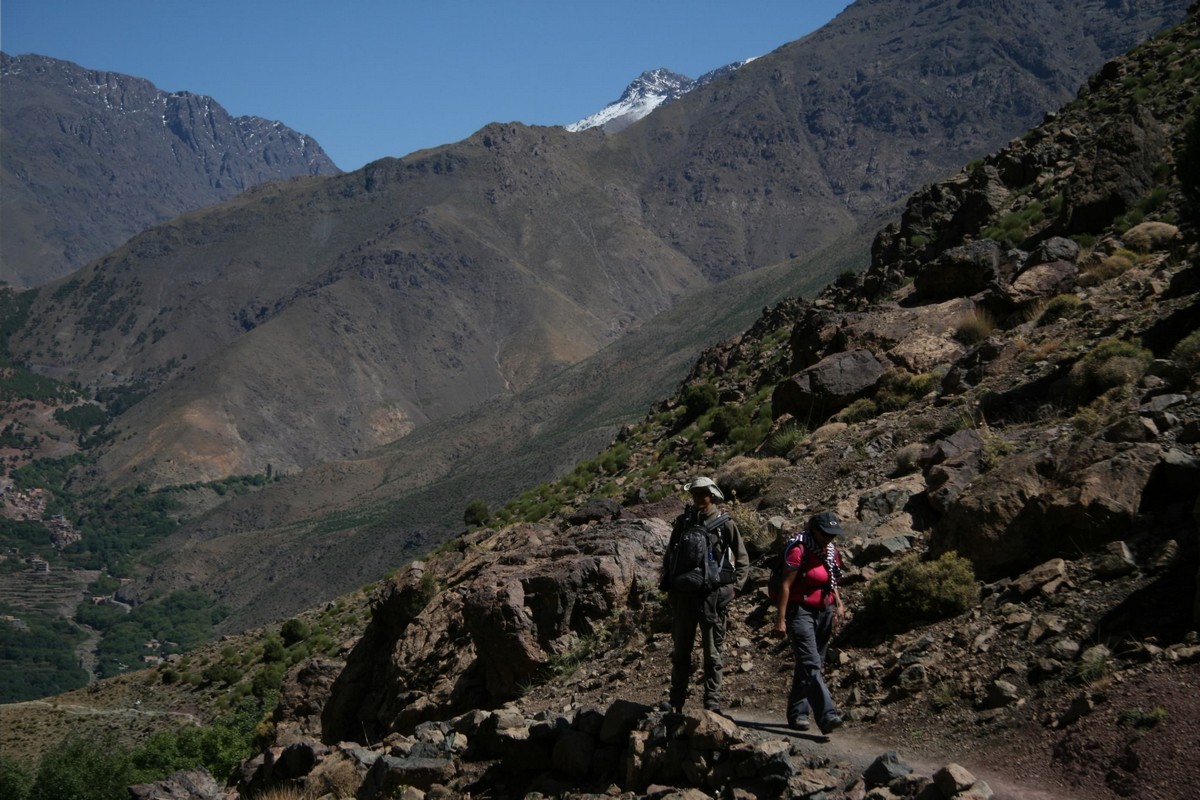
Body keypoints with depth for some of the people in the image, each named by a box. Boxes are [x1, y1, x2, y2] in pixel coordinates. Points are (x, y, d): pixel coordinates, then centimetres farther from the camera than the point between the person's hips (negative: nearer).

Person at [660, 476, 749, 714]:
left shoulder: (726, 525, -2)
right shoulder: (682, 522, 7)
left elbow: (743, 561, 5)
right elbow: (669, 557, 17)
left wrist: (733, 588, -4)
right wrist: (668, 585, 8)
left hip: (713, 596, -3)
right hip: (684, 595, 3)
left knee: (713, 653, 1)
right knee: (680, 650, 10)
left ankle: (712, 701, 6)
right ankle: (675, 701, 19)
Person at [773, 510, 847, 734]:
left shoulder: (832, 552, 10)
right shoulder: (799, 550, -12)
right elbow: (786, 585, -13)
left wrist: (839, 604, 5)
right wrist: (781, 619, -16)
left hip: (824, 613, 7)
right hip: (801, 612, -7)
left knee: (808, 665, 10)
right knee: (811, 665, -16)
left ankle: (797, 713, 19)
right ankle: (827, 715, -27)